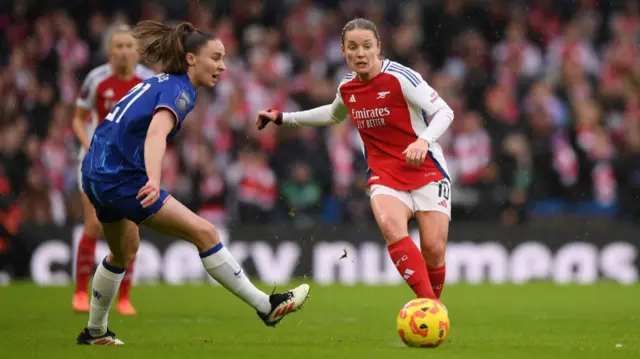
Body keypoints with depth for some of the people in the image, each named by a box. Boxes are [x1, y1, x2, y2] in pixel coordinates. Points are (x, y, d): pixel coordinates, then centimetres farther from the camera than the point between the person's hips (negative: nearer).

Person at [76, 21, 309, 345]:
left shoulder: (159, 83, 15)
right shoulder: (180, 90, -13)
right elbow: (156, 133, -31)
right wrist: (154, 182, -47)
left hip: (98, 172, 10)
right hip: (123, 180, -10)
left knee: (124, 252, 30)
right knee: (204, 233, -11)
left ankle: (95, 332, 41)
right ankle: (265, 306, -10)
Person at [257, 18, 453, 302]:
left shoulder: (399, 77, -12)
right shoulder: (347, 88, 6)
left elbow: (444, 112, -13)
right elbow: (333, 115, 30)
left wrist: (423, 140, -32)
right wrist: (283, 118, 31)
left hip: (427, 171, -3)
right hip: (385, 176, 3)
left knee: (433, 251, -12)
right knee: (390, 225, -31)